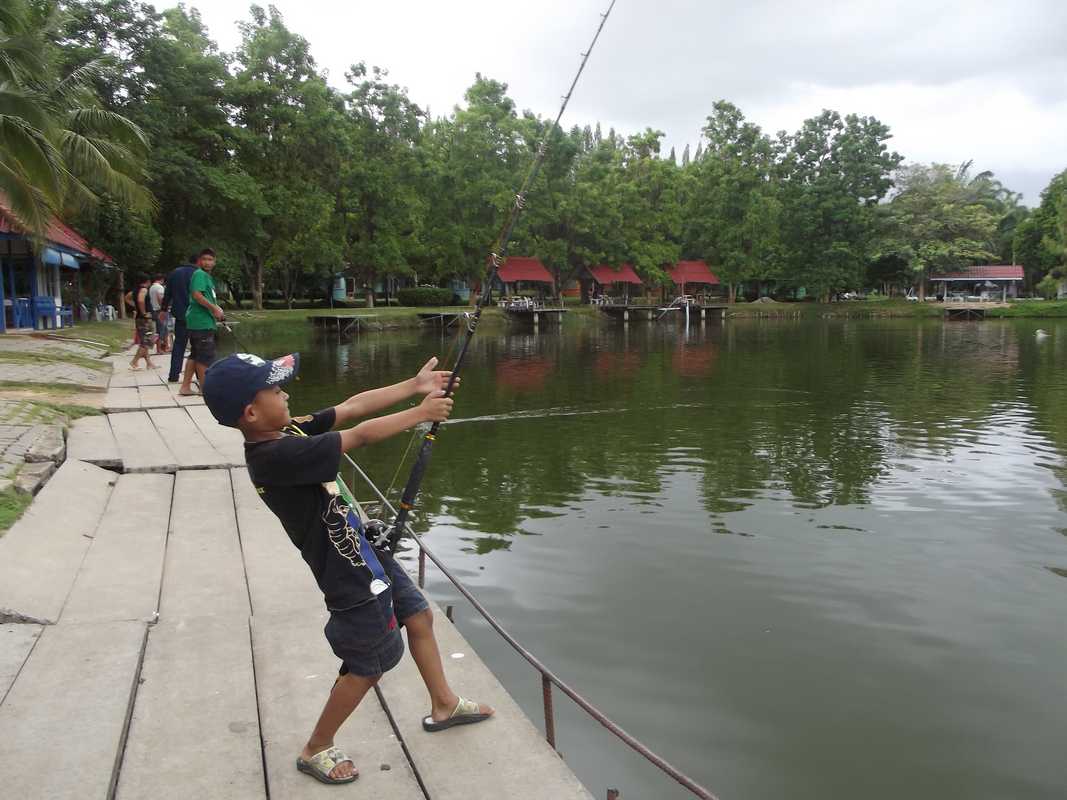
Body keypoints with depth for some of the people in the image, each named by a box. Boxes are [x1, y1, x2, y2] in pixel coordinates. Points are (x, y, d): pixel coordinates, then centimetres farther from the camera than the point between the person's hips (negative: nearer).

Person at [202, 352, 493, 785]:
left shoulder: (287, 432, -3)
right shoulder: (274, 456, -29)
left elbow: (352, 406, 3)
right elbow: (360, 436, -26)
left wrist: (414, 385, 1)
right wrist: (421, 413, -15)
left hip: (364, 547, 9)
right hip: (349, 570, -9)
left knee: (419, 615, 21)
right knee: (369, 664, 7)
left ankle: (444, 705, 41)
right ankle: (316, 750, 28)